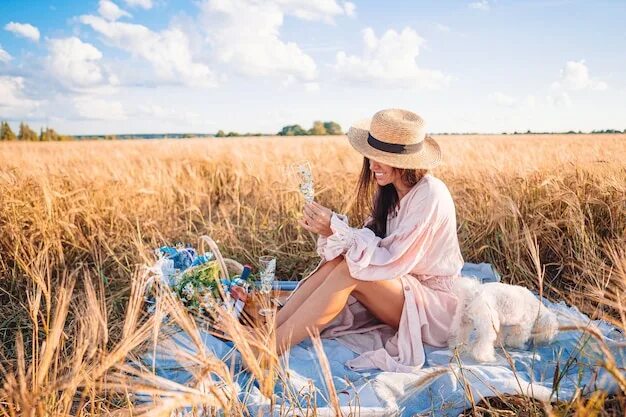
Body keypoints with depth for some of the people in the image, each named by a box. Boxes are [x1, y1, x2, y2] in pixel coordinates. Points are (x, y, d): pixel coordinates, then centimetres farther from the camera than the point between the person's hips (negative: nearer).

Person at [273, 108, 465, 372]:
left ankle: (271, 347, -27)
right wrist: (329, 230, -21)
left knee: (349, 270, -29)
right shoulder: (390, 190, 3)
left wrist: (337, 229, -28)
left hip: (436, 306, -7)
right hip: (400, 289, 7)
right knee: (335, 261, -18)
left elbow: (393, 263, -25)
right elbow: (371, 241, -3)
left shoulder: (429, 196, -22)